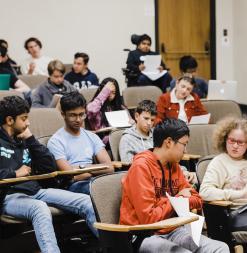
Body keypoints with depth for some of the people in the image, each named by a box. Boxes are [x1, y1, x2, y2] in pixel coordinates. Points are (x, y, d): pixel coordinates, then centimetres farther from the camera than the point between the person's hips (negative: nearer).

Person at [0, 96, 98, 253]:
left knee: (87, 202, -9)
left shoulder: (24, 140, 20)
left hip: (35, 191, 6)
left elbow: (50, 167, 13)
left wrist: (31, 140, 6)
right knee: (40, 208, -39)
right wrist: (14, 173, -12)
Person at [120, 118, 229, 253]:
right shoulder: (141, 167, -15)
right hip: (144, 236, -8)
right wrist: (177, 199, -6)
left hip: (170, 231, 8)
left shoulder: (174, 166, 9)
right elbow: (148, 218, -20)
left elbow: (197, 200, 16)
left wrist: (183, 200, -7)